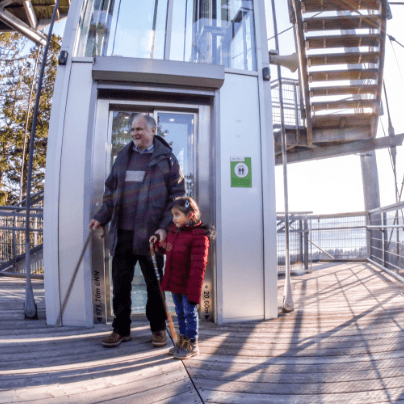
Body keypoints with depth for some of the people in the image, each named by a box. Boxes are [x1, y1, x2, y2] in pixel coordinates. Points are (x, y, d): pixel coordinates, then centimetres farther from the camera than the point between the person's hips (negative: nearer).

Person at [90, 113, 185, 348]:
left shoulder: (166, 158, 1)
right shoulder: (123, 157, 15)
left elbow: (177, 195, -4)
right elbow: (111, 191, 18)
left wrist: (165, 227, -14)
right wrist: (102, 218, 5)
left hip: (151, 233, -4)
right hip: (122, 232, 4)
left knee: (155, 283, 8)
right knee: (120, 283, 8)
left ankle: (158, 328, 25)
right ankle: (121, 329, 24)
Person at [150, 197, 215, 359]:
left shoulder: (199, 236, -20)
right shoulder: (173, 230, 6)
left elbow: (198, 266, -22)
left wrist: (194, 291, -23)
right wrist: (158, 241, 7)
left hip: (188, 284, -7)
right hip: (174, 282, 8)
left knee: (190, 313, 7)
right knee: (180, 313, 20)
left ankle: (192, 345, 23)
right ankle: (182, 340, 36)